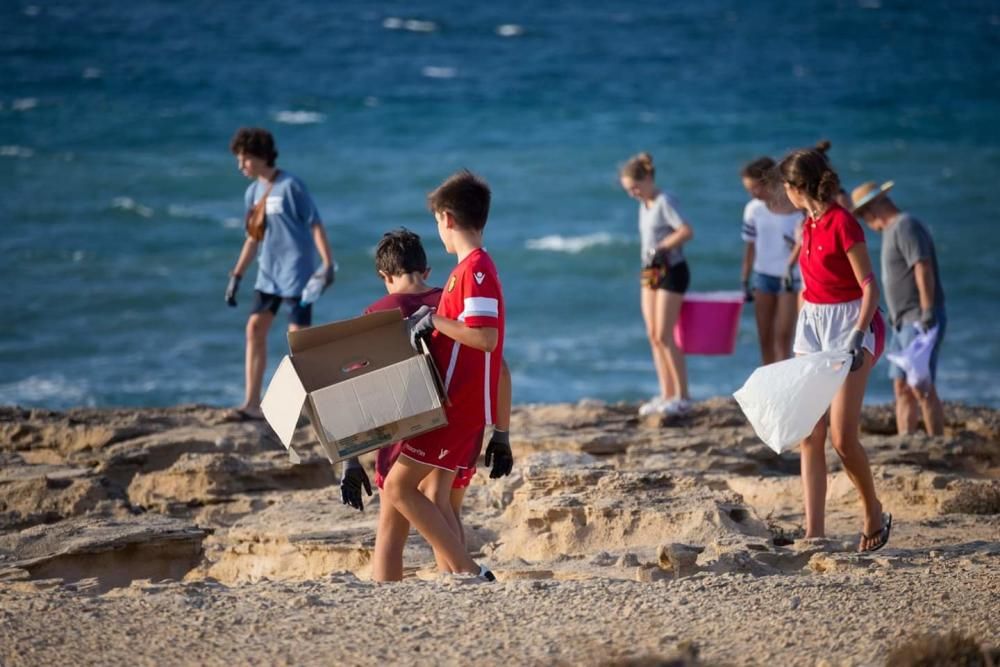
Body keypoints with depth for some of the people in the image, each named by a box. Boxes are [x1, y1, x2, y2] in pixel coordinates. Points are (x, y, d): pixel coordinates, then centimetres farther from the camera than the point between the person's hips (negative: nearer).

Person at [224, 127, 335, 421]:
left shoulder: (290, 187, -12)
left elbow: (315, 225, -12)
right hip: (268, 273, 8)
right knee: (255, 329, 0)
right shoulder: (253, 192, 11)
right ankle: (252, 404, 1)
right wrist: (236, 275, 17)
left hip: (296, 272, -8)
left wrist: (327, 264, -20)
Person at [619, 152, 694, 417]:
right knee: (653, 336, 7)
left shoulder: (664, 202, -14)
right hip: (650, 272, 9)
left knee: (664, 336, -9)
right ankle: (667, 395, 11)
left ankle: (682, 397, -3)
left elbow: (686, 231, -26)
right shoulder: (644, 205, 11)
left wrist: (659, 248, -24)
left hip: (671, 271, -9)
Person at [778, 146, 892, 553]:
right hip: (812, 325, 8)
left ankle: (875, 515, 12)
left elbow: (869, 286, -16)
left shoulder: (843, 224, -14)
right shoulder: (809, 226, 10)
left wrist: (858, 336, -24)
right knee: (810, 436, 1)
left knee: (842, 437, -10)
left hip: (848, 324, -8)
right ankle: (814, 532, 1)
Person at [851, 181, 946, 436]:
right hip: (903, 323, 10)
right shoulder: (893, 230, 18)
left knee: (921, 388, -12)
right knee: (902, 389, 7)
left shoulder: (906, 227, -13)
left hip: (919, 321, -10)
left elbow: (924, 271, -21)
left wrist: (927, 315, -25)